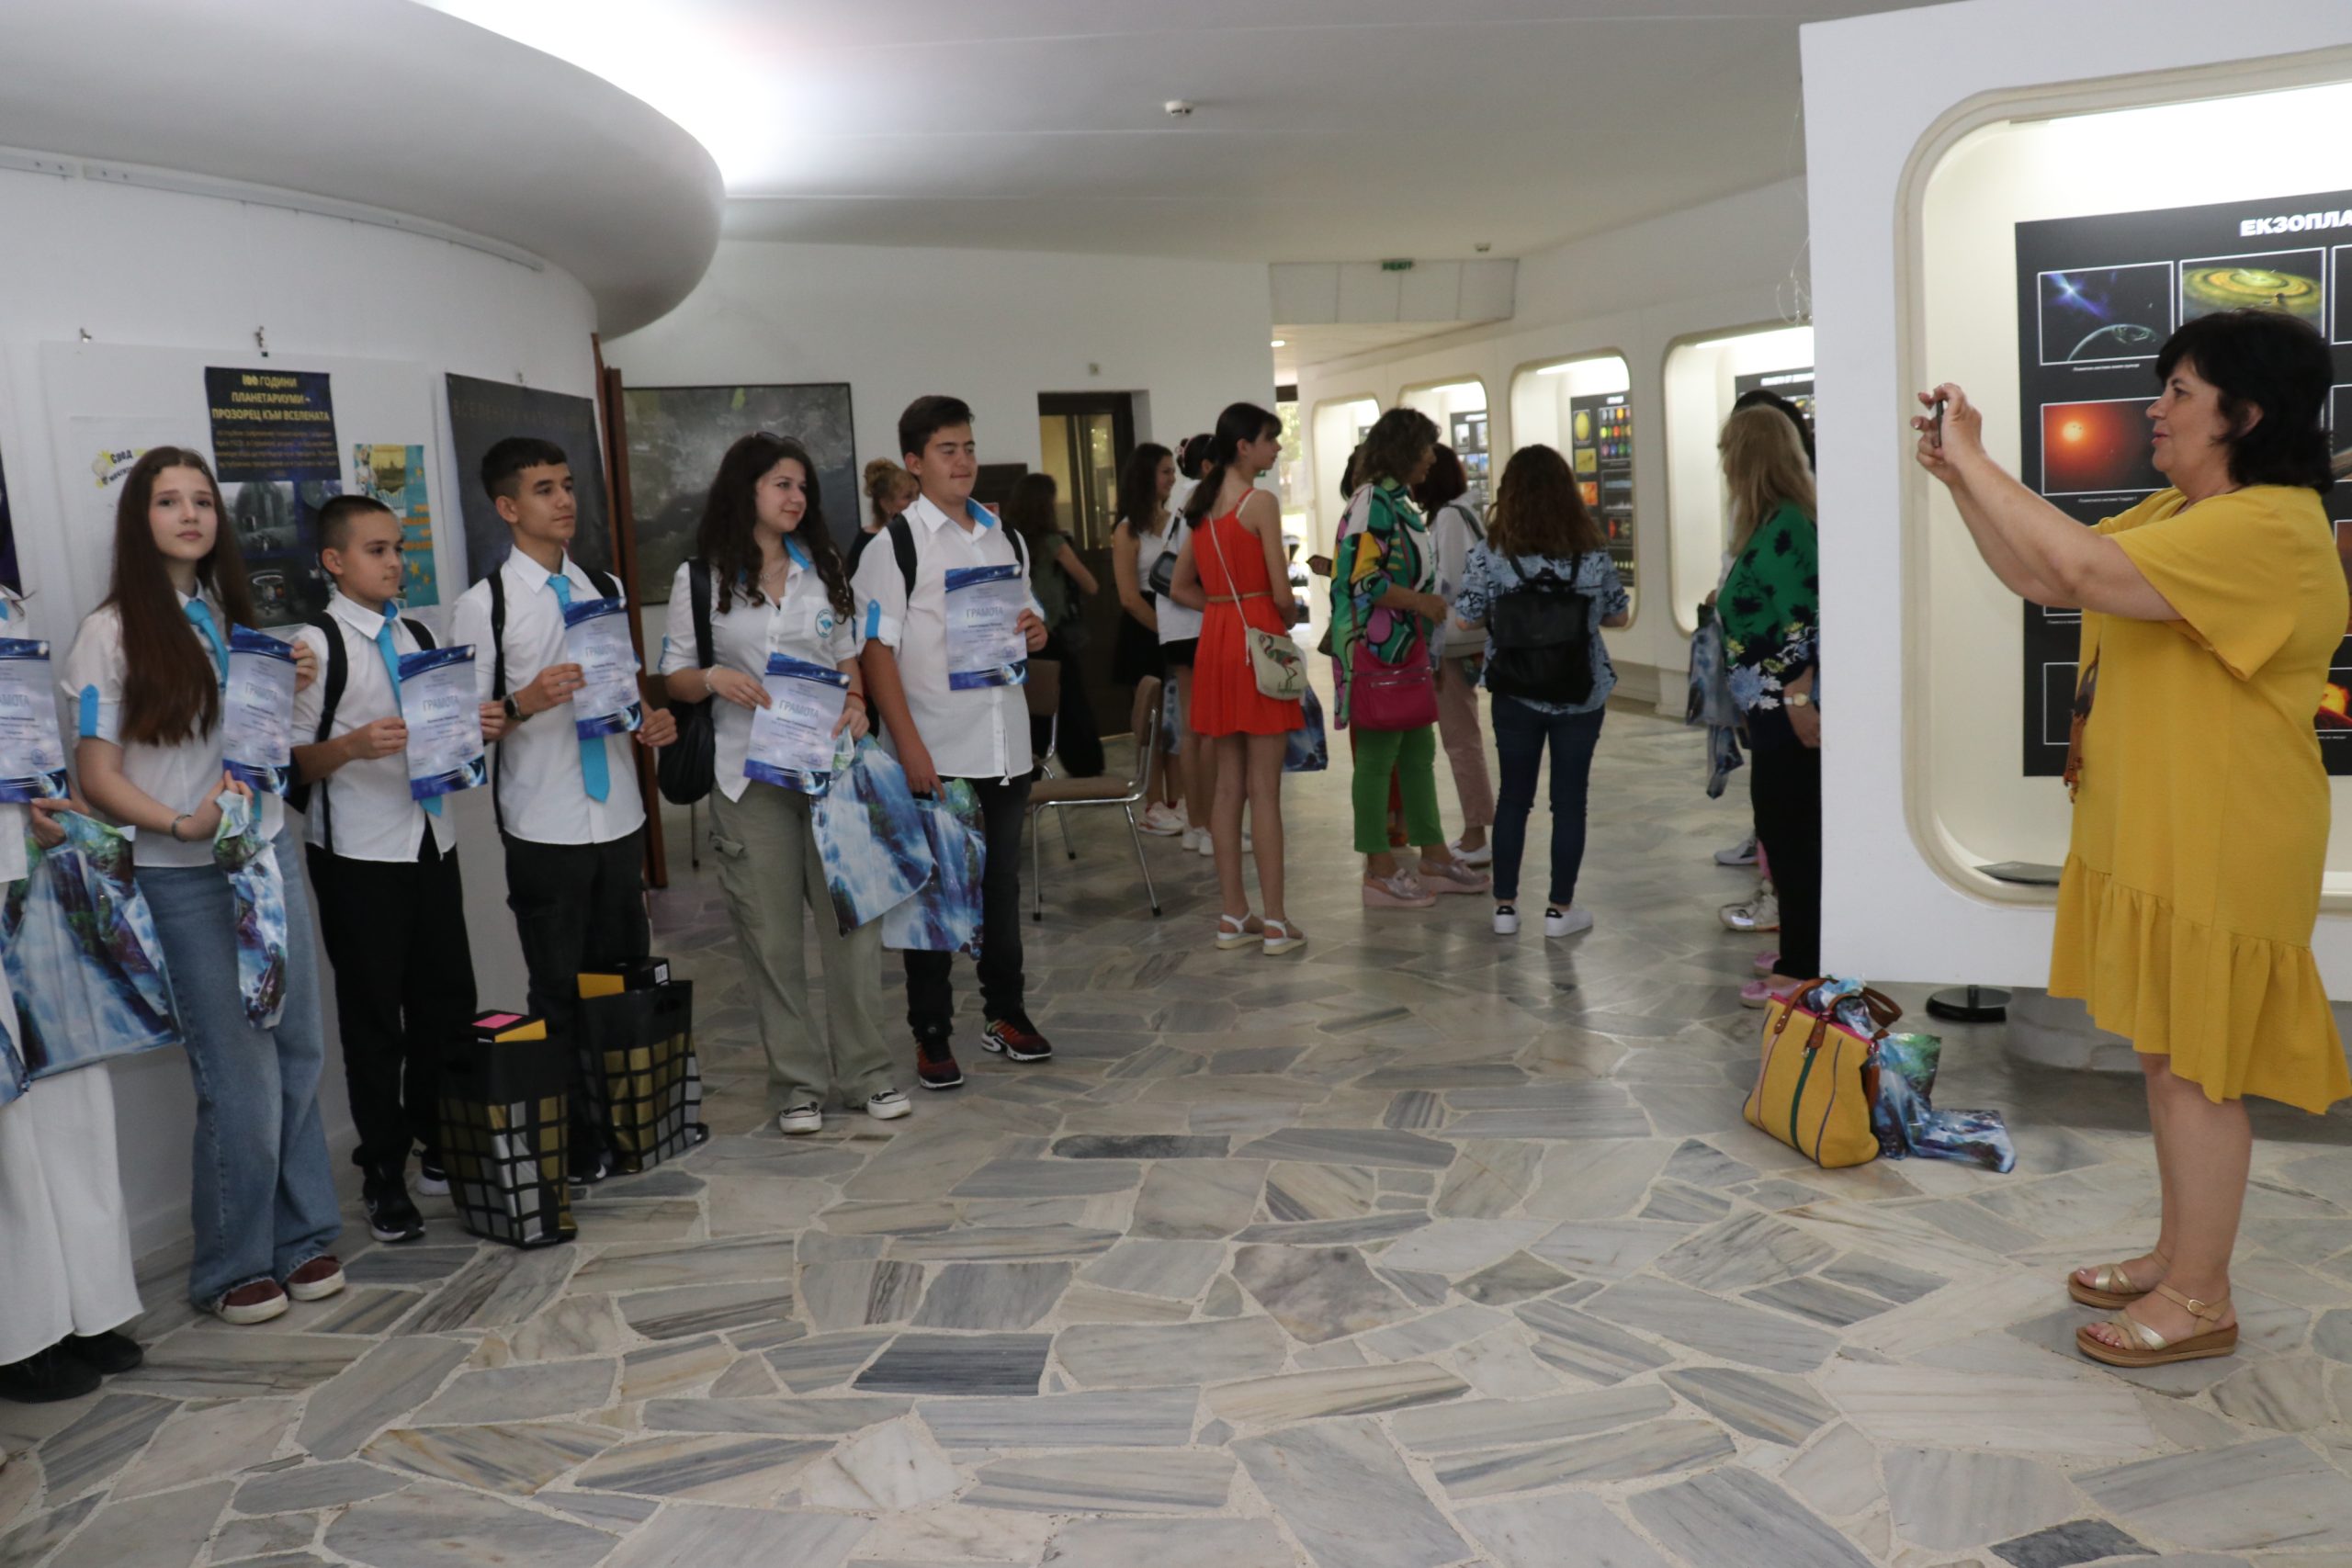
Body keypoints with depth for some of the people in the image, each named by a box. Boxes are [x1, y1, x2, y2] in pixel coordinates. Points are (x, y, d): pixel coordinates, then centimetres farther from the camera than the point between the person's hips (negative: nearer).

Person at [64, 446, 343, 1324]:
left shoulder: (230, 617, 13)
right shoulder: (111, 632, -6)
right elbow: (97, 773, -9)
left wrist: (290, 691, 3)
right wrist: (184, 824, -24)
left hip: (271, 855, 6)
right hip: (185, 880, -6)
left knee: (299, 1052, 8)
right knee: (240, 1075, -1)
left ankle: (302, 1240, 22)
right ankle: (233, 1268, 16)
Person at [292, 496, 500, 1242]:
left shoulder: (417, 636, 14)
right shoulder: (316, 645, -7)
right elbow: (295, 760, -10)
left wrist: (477, 728, 2)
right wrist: (352, 746, -28)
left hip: (431, 843, 6)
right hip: (358, 855, -6)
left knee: (449, 1001, 10)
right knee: (374, 1016, 3)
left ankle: (440, 1149, 26)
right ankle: (383, 1175, 15)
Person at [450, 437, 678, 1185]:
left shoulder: (604, 588, 11)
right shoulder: (483, 604, -6)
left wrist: (653, 720, 0)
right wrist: (526, 704, -24)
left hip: (618, 815, 5)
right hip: (544, 828, -5)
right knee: (561, 994, 4)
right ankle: (580, 1145, 16)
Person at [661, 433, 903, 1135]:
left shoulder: (824, 569, 12)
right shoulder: (701, 576, 2)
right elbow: (673, 677, 2)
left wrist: (856, 700, -5)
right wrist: (713, 677, -19)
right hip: (750, 773, -2)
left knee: (852, 916, 2)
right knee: (772, 933, 2)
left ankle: (864, 1069, 15)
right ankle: (796, 1079, 14)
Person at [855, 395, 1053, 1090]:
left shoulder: (1004, 539, 12)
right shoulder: (896, 545, -6)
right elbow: (876, 652, -10)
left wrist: (1034, 633, -3)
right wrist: (909, 747, -18)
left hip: (1005, 744, 5)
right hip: (934, 752, -5)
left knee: (1003, 885, 14)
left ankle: (1007, 1012, 28)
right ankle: (931, 1035, 14)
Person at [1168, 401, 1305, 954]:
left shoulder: (1202, 506, 11)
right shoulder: (1260, 502, -11)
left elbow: (1180, 587, 15)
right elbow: (1281, 593, -13)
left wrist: (1225, 606, 11)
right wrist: (1288, 617, 6)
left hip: (1216, 641, 7)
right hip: (1259, 639, -7)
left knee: (1228, 784, 10)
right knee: (1264, 788, -3)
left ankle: (1234, 916, 15)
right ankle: (1275, 923, 1)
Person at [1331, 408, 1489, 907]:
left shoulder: (1397, 500, 15)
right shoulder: (1373, 501, -14)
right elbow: (1361, 577, -22)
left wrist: (1431, 606, 13)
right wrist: (1422, 601, -16)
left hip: (1406, 645, 10)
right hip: (1377, 646, -10)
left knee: (1418, 751, 14)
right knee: (1378, 755, -2)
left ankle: (1434, 858, 23)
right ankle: (1379, 874, 5)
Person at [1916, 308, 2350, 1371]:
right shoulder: (2177, 514, 11)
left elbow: (2081, 570, -32)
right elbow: (2038, 578, 14)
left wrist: (1976, 462, -22)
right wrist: (1957, 478, 4)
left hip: (2215, 848, -10)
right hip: (2147, 833, 10)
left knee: (2193, 1065, 0)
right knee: (2166, 1053, 17)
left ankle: (2200, 1301, 14)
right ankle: (2178, 1257, 31)